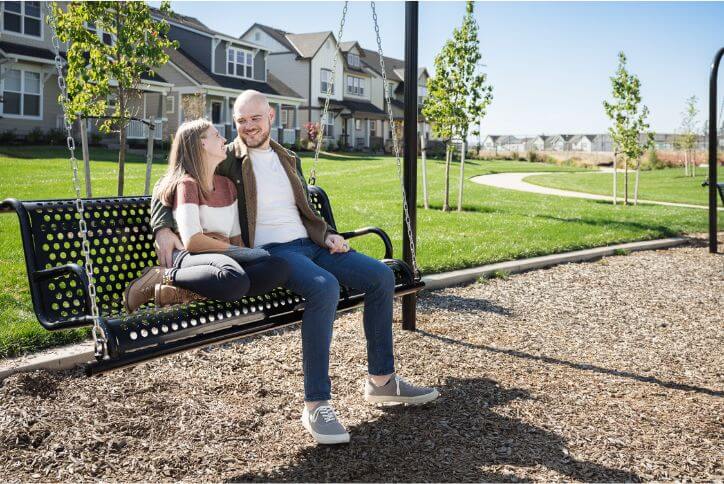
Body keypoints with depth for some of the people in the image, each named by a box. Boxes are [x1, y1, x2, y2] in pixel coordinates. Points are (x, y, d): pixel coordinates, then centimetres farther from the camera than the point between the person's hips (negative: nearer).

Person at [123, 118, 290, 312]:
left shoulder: (227, 185, 21)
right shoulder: (187, 183, -3)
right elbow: (191, 241, -15)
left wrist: (245, 253, -5)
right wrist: (231, 250, -4)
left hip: (223, 256, 8)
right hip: (187, 256, -7)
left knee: (280, 267, -22)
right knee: (235, 280, -41)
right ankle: (164, 277, -16)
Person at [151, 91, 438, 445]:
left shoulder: (289, 160, 21)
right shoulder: (226, 161, 3)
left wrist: (327, 235, 6)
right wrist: (163, 229, -19)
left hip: (308, 244, 7)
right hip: (269, 252, -7)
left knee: (382, 275, -7)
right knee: (325, 286, -36)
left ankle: (381, 379, 3)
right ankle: (316, 405, -32)